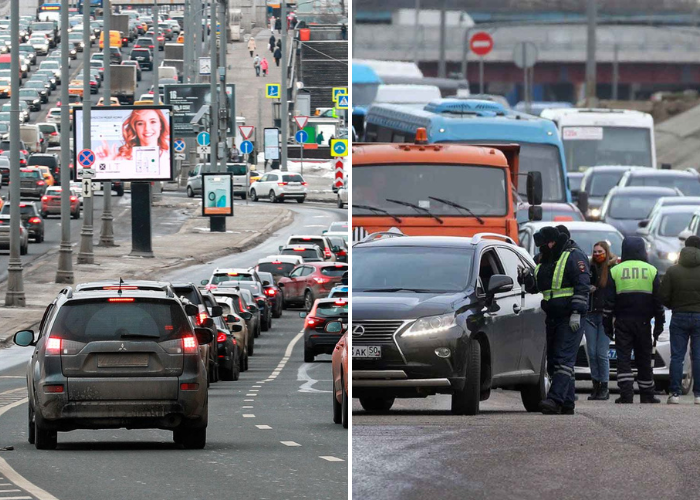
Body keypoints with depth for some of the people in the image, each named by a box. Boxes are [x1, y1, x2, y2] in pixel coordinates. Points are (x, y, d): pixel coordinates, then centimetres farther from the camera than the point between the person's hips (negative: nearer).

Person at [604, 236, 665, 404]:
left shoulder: (615, 271, 2)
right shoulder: (651, 270, 4)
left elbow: (609, 301, 1)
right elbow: (658, 300, 5)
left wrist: (607, 324, 6)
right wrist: (659, 324, 10)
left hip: (622, 321, -1)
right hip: (643, 321, 1)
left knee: (623, 358, -2)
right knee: (644, 359, 9)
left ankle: (626, 394, -15)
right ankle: (647, 395, 14)